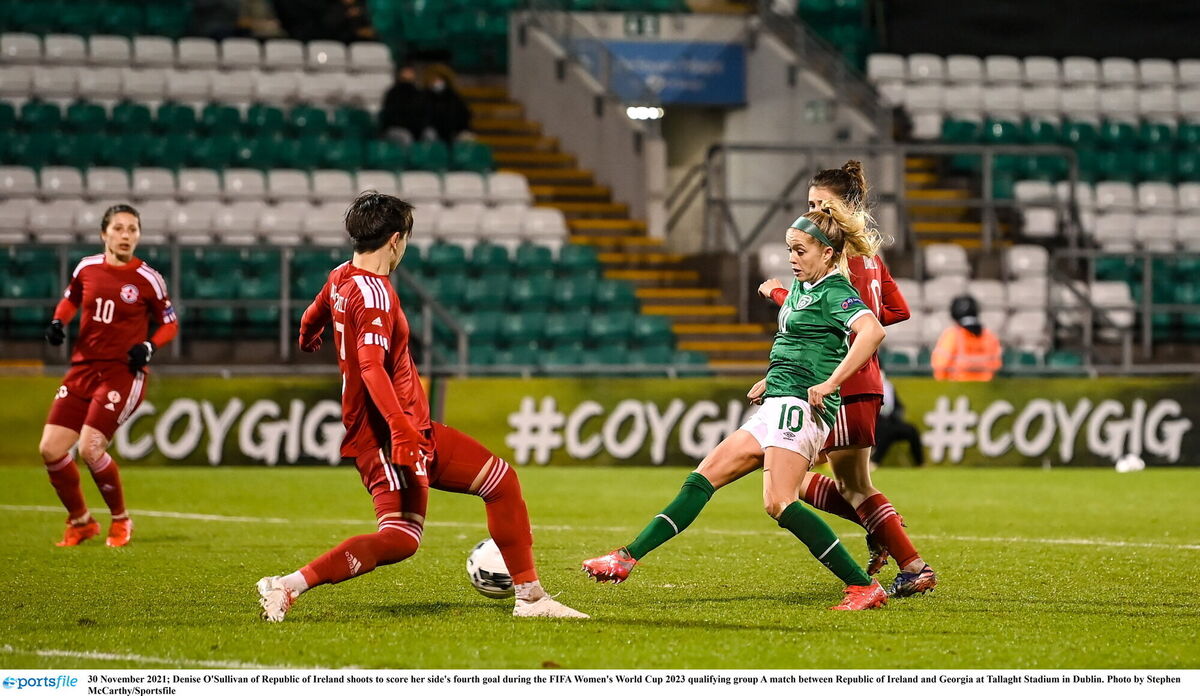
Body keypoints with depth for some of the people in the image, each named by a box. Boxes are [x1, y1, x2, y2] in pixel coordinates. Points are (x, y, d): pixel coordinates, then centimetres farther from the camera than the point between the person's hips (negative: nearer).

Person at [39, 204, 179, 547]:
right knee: (51, 449, -5)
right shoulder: (86, 267, 4)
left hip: (123, 373, -5)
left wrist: (149, 347, -13)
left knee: (90, 448, -19)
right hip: (83, 368, 5)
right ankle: (80, 522, 17)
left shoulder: (147, 279, -5)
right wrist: (58, 322, 4)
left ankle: (121, 519, 6)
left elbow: (170, 323, 5)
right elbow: (70, 299, 23)